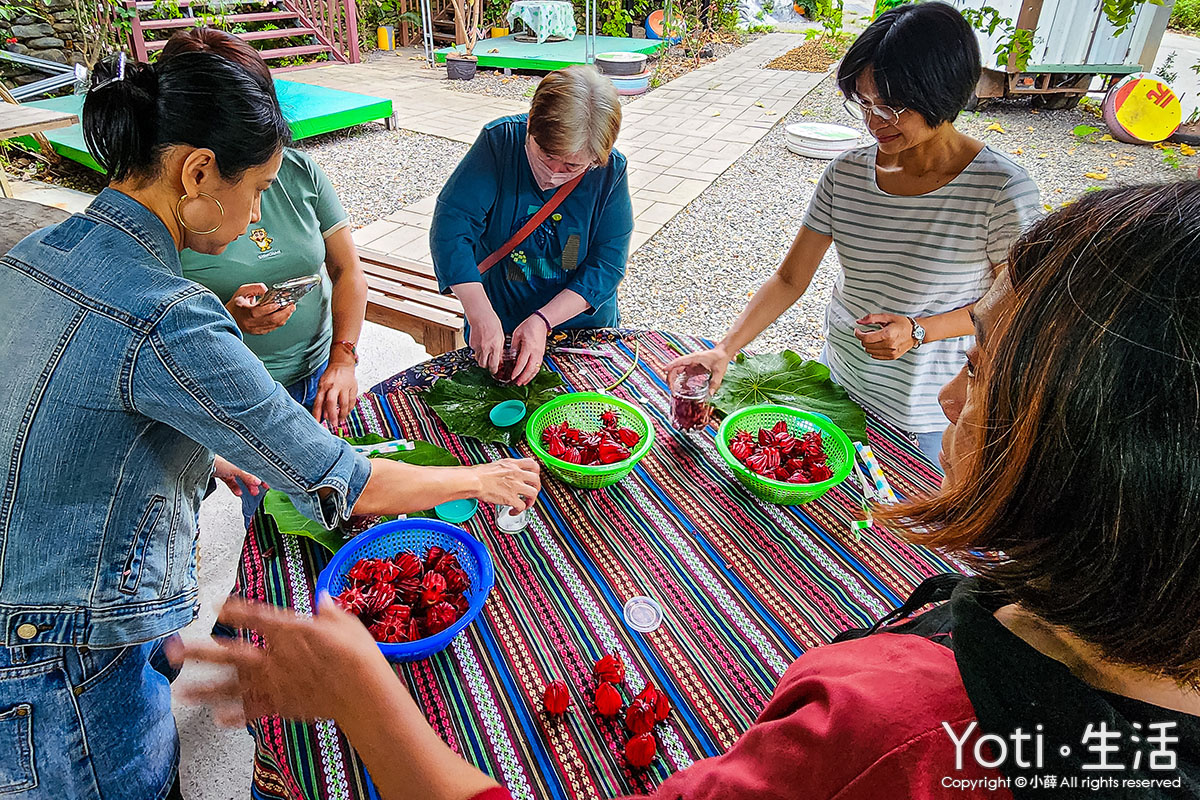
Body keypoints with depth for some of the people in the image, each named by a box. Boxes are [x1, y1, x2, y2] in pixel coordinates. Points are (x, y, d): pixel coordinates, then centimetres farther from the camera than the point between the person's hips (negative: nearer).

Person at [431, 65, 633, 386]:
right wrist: (480, 313, -32)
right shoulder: (500, 141, -15)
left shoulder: (611, 171, -12)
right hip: (497, 326, -2)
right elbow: (450, 227, -21)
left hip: (585, 327, 3)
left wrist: (543, 321, -23)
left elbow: (607, 265, -12)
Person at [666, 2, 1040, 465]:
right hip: (839, 385, 4)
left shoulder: (999, 188, -20)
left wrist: (918, 332, -24)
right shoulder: (846, 175, -9)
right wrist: (725, 350, -17)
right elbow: (789, 280, -6)